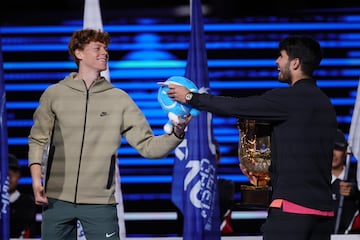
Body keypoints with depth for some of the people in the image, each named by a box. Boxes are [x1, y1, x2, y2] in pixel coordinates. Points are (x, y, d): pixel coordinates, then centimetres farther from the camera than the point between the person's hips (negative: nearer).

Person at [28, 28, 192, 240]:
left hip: (100, 202, 0)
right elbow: (38, 139, 9)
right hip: (57, 199, 1)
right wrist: (36, 176, -6)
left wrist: (176, 134, -17)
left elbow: (147, 146, 0)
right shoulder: (55, 94, 4)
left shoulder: (119, 99, 3)